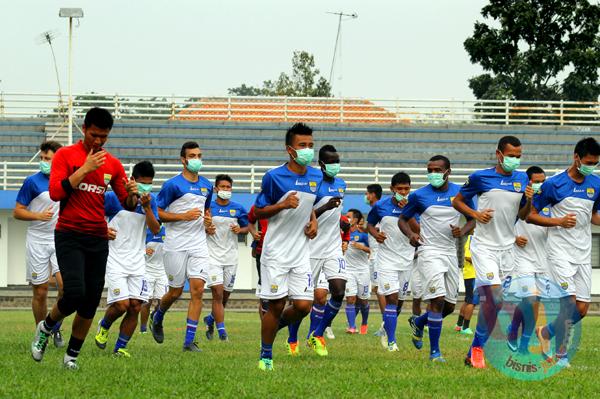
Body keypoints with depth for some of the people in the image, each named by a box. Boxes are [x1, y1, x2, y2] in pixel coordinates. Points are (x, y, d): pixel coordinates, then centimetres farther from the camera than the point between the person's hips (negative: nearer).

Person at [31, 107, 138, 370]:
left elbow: (127, 205, 12)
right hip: (69, 236, -4)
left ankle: (72, 355, 15)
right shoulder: (65, 155, -1)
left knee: (91, 301, 1)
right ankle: (46, 327, 9)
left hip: (98, 239, 4)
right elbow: (55, 192, -13)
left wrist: (132, 195, -11)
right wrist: (85, 169, -16)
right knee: (75, 293, -20)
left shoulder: (113, 164, 10)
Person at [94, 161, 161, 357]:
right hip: (116, 260, -4)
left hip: (138, 262, 4)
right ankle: (104, 326, 18)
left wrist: (147, 207, -15)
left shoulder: (150, 200, 5)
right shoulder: (114, 197, -7)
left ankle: (120, 347, 8)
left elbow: (156, 230, -4)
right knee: (122, 305, -14)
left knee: (135, 307, -4)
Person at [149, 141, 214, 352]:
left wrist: (207, 219, 6)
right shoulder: (172, 185, -7)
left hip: (198, 245, 4)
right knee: (175, 292, 4)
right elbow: (158, 213, -7)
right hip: (176, 246, -4)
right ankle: (157, 317, 37)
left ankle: (189, 341, -6)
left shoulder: (206, 186, 12)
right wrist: (184, 216, -17)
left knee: (197, 289, -8)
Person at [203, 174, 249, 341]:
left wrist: (239, 230, -8)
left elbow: (246, 227, 14)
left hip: (231, 256, 3)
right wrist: (206, 229, -15)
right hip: (213, 255, -3)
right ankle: (221, 331, -9)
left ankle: (211, 319, 35)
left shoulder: (238, 208, 5)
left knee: (226, 294, 10)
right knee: (218, 293, -12)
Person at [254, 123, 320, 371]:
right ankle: (265, 356, 13)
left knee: (303, 306, -5)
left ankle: (276, 325, 26)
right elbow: (258, 212, -3)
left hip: (301, 253, 5)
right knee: (276, 306, -3)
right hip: (276, 253, -4)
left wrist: (314, 221, 5)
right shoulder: (274, 177, -9)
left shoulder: (315, 177, 7)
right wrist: (282, 205, -19)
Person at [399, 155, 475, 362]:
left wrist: (462, 231, -9)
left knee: (449, 306, 8)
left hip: (451, 252, 4)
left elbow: (473, 218, 12)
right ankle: (434, 351, -9)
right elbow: (403, 219, 8)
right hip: (429, 250, -4)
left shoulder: (460, 192, 3)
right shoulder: (419, 195, -4)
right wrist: (411, 234, -13)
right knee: (438, 299, -17)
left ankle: (418, 322, 36)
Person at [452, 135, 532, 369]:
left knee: (494, 303, 4)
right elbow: (457, 201, 6)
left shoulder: (522, 179, 8)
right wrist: (475, 214, -11)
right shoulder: (480, 178, -5)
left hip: (507, 247, 5)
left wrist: (529, 201, -6)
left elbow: (523, 215, 15)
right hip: (484, 246, -5)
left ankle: (475, 352, 12)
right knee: (493, 297, -18)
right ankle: (477, 348, -9)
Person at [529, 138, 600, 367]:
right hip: (560, 251, -5)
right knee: (569, 302, -15)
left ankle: (546, 332, 28)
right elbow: (531, 216, -4)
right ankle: (561, 355, -3)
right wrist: (559, 221, -17)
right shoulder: (554, 184, -9)